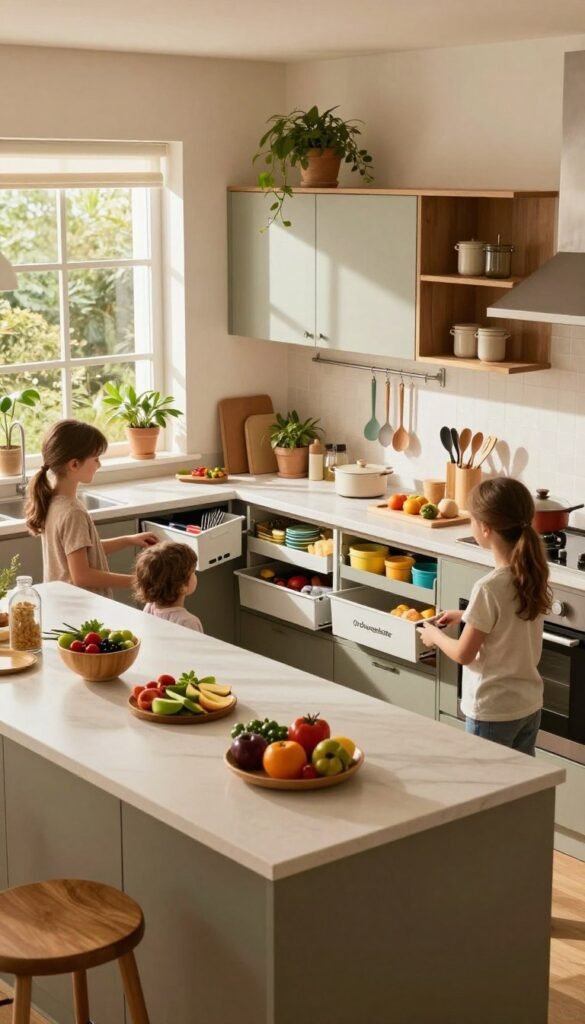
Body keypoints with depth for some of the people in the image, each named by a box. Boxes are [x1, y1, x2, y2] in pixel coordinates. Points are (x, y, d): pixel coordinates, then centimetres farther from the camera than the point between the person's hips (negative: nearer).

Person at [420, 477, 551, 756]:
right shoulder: (532, 575, -4)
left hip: (492, 712, -7)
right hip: (529, 705, 7)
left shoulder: (489, 588, -25)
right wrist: (467, 616, 16)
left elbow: (464, 654, -16)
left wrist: (435, 635, 2)